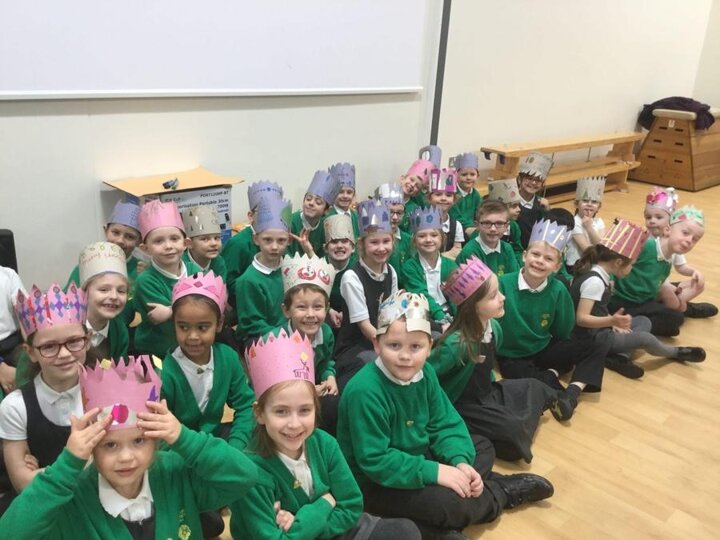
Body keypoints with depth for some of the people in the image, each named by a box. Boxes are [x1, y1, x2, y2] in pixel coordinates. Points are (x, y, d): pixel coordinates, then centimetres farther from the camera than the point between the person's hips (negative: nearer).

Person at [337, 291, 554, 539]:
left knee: (483, 448, 13)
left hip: (416, 457, 9)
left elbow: (445, 425, 0)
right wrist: (435, 472, -29)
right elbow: (375, 461, -28)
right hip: (375, 481, -8)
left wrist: (460, 462, -19)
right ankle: (504, 492, 6)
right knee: (448, 503, -26)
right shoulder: (364, 391, -30)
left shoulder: (425, 373, -6)